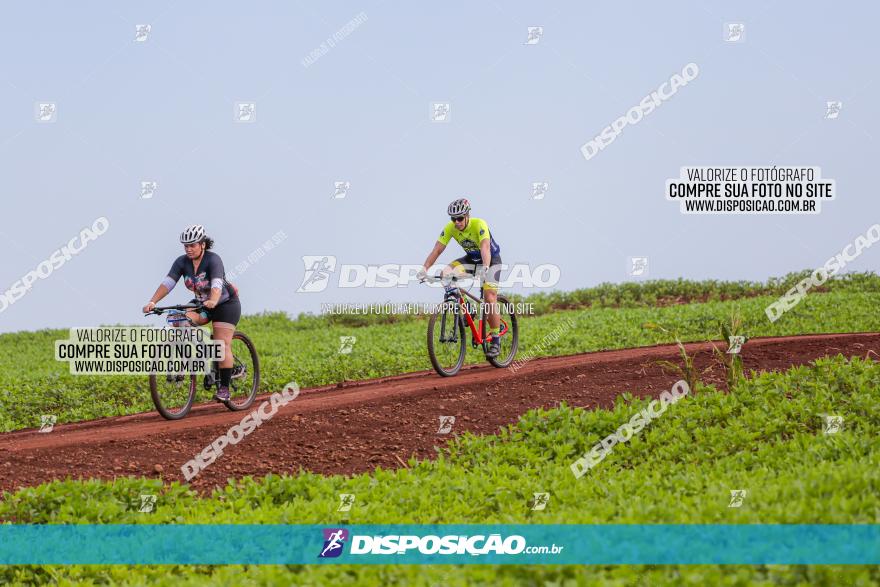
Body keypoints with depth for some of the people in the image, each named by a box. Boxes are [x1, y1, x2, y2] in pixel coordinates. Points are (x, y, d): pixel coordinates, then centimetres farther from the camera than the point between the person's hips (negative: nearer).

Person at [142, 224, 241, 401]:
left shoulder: (213, 259, -26)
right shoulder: (182, 262, -12)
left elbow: (217, 284, -42)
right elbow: (167, 282, -24)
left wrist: (212, 301, -62)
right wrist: (152, 302, -39)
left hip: (225, 304, -5)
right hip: (201, 304, 5)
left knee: (222, 345, -15)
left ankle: (224, 388, -9)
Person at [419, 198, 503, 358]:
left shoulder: (479, 225, -31)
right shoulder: (450, 228, -17)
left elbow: (485, 248, -44)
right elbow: (437, 249, -20)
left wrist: (484, 268, -62)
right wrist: (424, 269, -35)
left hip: (491, 260, -5)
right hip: (471, 259, 5)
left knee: (490, 299, -19)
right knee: (446, 274, -21)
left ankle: (495, 341, -8)